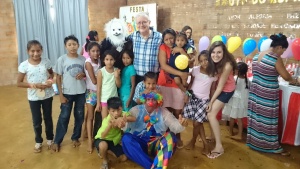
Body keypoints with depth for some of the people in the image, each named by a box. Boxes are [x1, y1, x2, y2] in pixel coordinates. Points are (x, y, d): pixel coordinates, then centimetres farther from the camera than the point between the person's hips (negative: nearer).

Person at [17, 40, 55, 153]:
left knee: (48, 118, 16)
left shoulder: (46, 62, -8)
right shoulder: (24, 65, -12)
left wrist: (50, 80, -11)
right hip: (33, 97, -1)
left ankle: (49, 139, 36)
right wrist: (34, 85, -20)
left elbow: (51, 73, 11)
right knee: (36, 121, 12)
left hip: (47, 95, 1)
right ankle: (38, 141, 34)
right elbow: (19, 83, -7)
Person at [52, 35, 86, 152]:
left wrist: (83, 74, -15)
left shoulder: (83, 59, -3)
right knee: (64, 117, 5)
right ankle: (57, 141, 21)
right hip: (67, 93, -2)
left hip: (81, 92, 2)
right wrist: (61, 95, -8)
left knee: (79, 116, 11)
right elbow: (58, 78, -5)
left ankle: (75, 137, 30)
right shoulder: (61, 60, -8)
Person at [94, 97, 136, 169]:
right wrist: (110, 125, -59)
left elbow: (134, 119, -28)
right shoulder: (106, 120, -31)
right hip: (102, 139, -5)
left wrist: (126, 119, -47)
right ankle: (105, 160, -7)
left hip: (114, 140, 6)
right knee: (103, 145, -42)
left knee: (124, 158, 0)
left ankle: (104, 152, 25)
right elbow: (102, 136, -43)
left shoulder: (122, 114, -18)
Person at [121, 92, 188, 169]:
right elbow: (125, 126, -16)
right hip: (138, 144, 0)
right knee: (126, 138, -30)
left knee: (170, 137, -27)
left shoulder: (164, 112, -1)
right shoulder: (136, 110, -5)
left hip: (156, 145, 1)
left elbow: (175, 126, -10)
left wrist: (181, 124, -33)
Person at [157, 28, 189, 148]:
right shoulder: (163, 48, -2)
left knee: (177, 113, 7)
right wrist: (180, 73, -23)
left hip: (179, 84, 2)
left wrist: (181, 51, -18)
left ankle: (177, 136, 24)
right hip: (165, 84, -2)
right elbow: (163, 65, -17)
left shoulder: (181, 49, 8)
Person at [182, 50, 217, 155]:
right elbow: (191, 83, 6)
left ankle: (193, 141, 20)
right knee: (198, 122, 2)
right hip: (193, 98, 1)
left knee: (196, 122, -6)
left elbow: (212, 89, 6)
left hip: (204, 100, -1)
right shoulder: (195, 70, -2)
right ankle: (205, 144, 17)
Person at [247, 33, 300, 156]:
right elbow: (286, 76, -9)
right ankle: (273, 147, 20)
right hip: (267, 96, -7)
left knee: (255, 117, 16)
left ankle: (253, 141, 29)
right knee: (268, 120, 4)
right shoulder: (276, 59, -17)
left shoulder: (257, 56, 6)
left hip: (255, 92, 7)